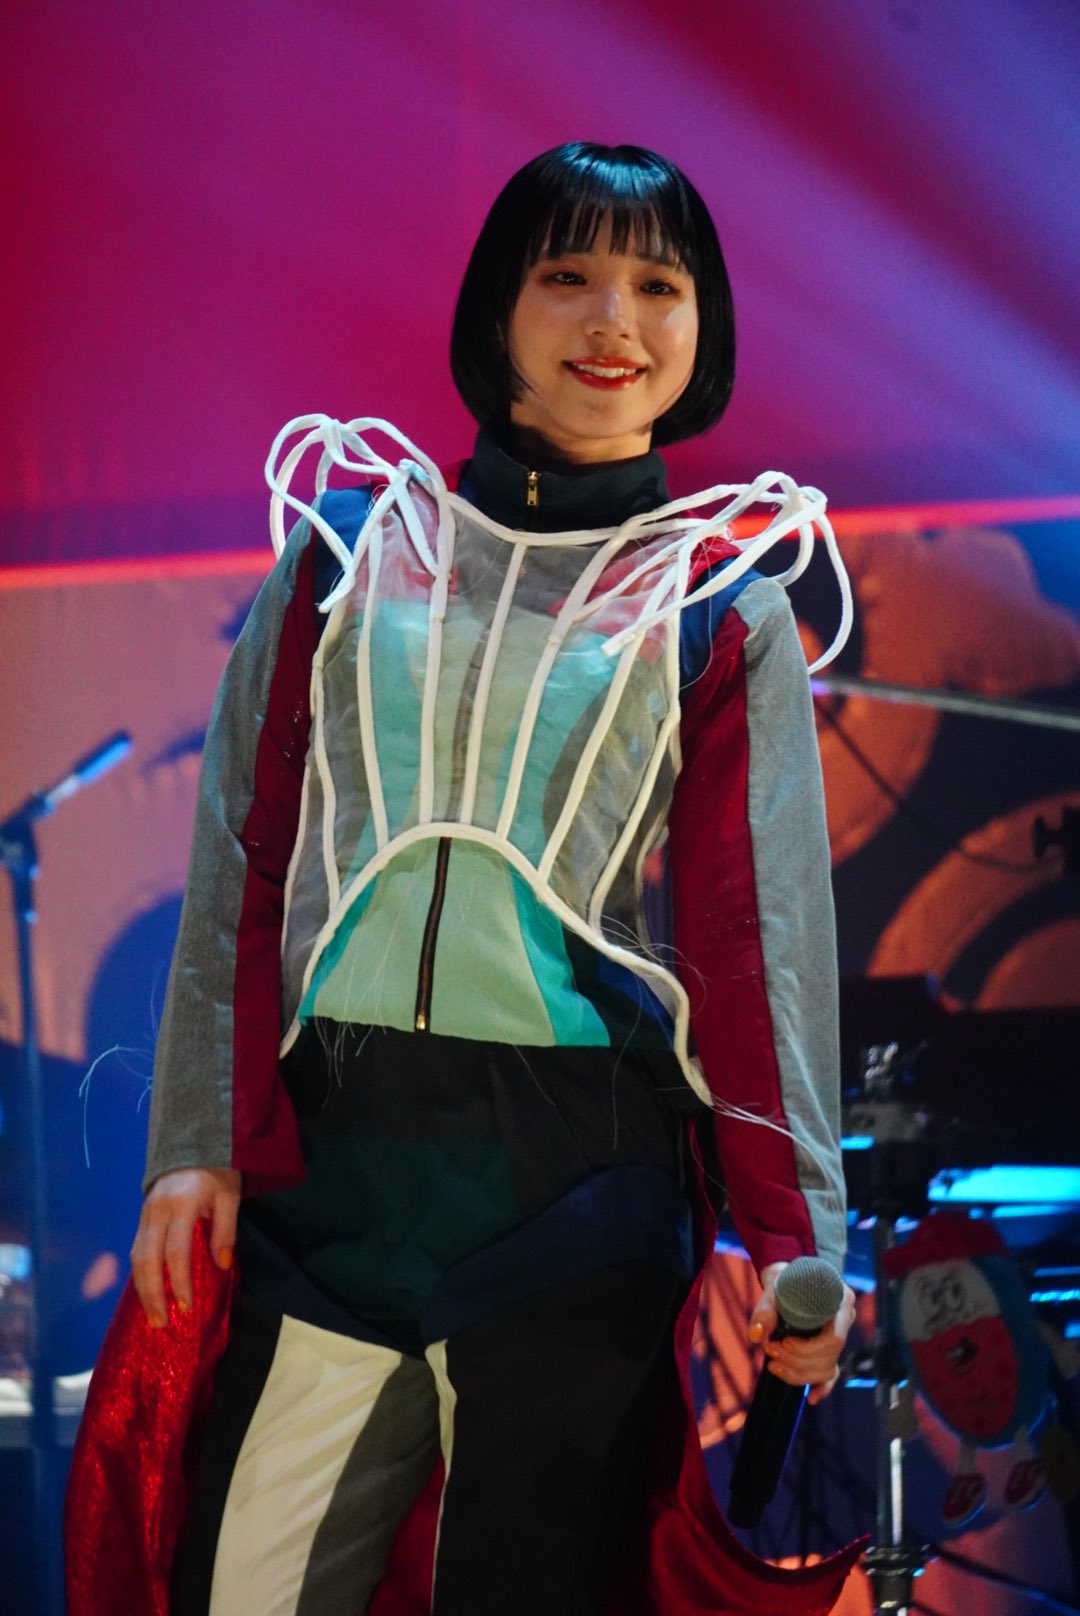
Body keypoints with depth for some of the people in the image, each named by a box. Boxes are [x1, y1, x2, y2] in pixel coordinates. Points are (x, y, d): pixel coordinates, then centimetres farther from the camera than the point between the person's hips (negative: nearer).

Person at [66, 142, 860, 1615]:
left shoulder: (721, 609, 7)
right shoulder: (356, 542, 10)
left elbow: (759, 927, 3)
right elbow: (246, 859, 9)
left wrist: (792, 1227, -5)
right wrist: (197, 1144, 1)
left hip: (578, 1183, -1)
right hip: (322, 1158, 1)